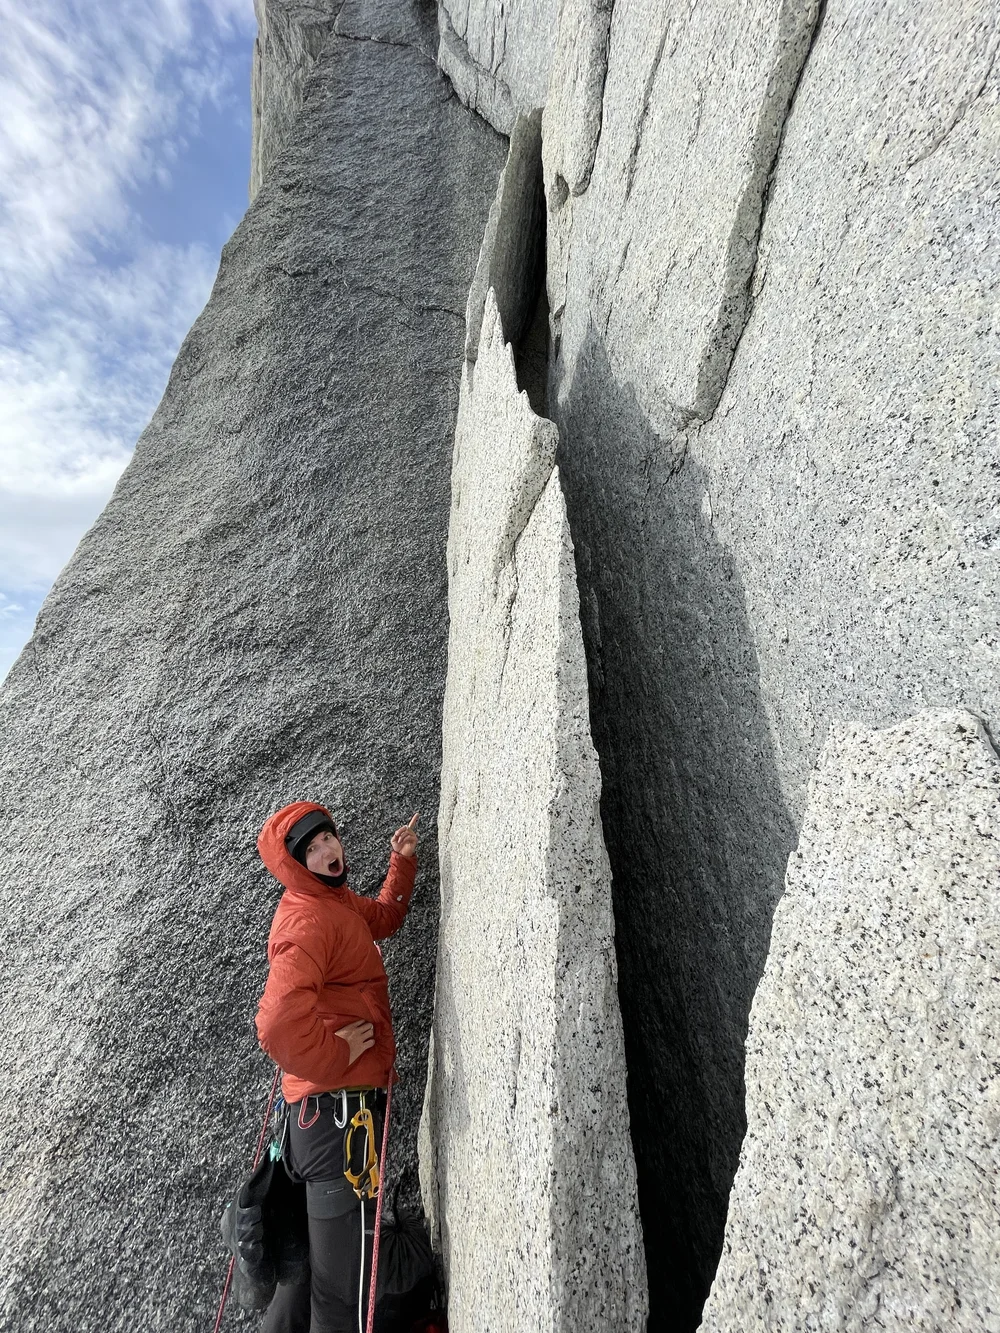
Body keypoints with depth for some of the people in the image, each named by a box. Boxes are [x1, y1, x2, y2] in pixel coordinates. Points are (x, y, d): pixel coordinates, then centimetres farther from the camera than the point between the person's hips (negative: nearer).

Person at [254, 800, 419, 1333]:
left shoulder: (335, 900, 10)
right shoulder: (308, 920, -21)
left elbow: (384, 917, 26)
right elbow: (277, 1025, -32)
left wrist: (402, 861, 14)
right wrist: (336, 1056, -18)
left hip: (320, 1109, 10)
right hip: (342, 1107, -10)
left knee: (310, 1256, 26)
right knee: (342, 1287, 3)